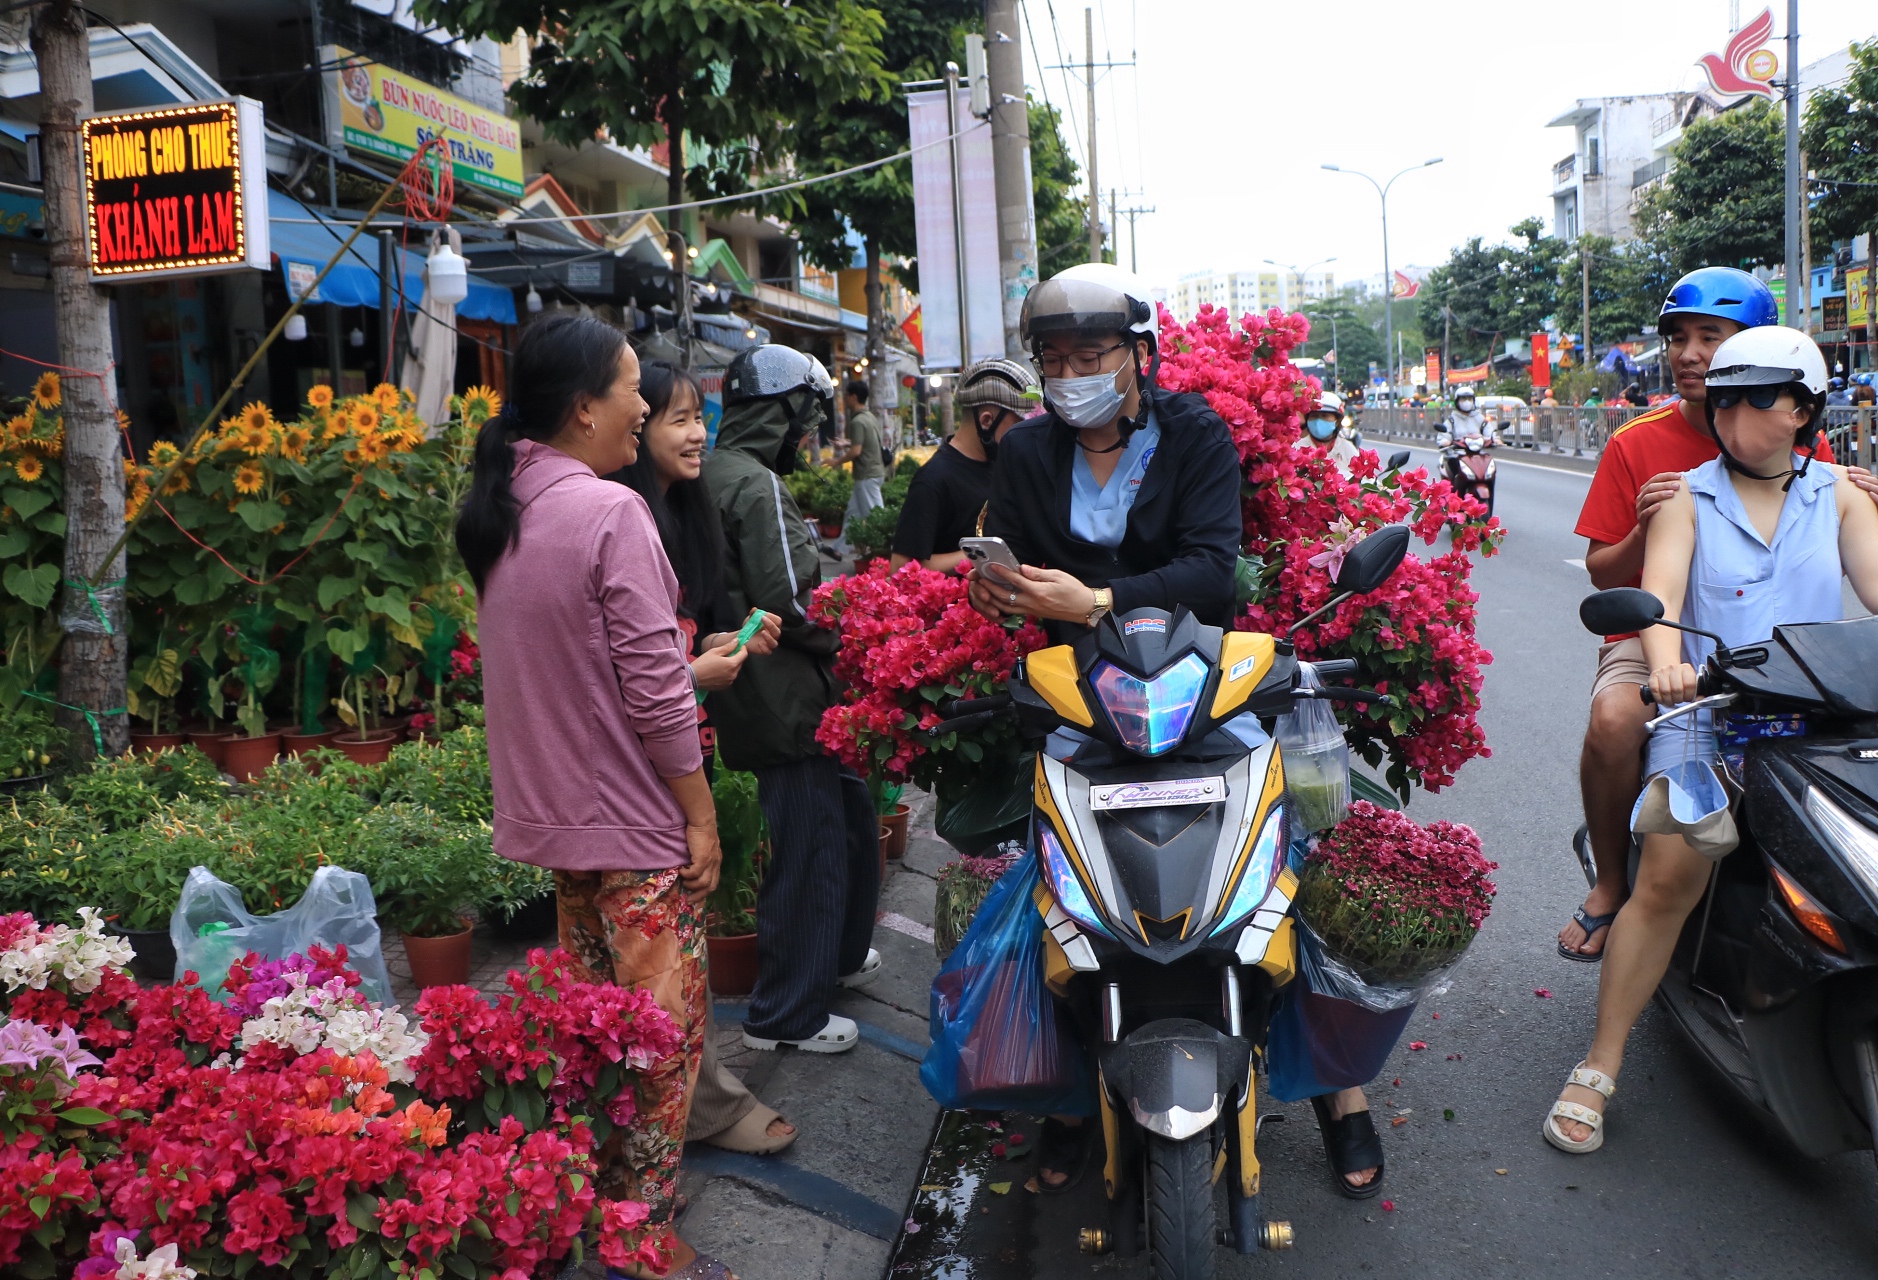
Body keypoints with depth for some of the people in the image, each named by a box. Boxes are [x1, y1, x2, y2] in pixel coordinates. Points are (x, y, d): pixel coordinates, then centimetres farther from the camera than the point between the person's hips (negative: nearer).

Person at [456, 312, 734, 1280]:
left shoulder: (500, 512, 6)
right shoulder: (610, 513, -20)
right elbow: (655, 691, -20)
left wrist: (694, 664, 18)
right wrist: (701, 814, -11)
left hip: (556, 806, 8)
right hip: (635, 819, -8)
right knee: (662, 1026, 5)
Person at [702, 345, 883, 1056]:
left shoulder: (716, 475, 13)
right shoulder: (756, 485, -19)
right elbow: (791, 599, -24)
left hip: (760, 695, 10)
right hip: (785, 700, -10)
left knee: (850, 816, 24)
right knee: (808, 850, 0)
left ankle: (840, 953, 41)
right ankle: (786, 1017, 12)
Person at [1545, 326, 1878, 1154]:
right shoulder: (1688, 495, 8)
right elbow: (1659, 589, -8)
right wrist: (1665, 661, -31)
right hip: (1709, 711, -2)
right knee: (1666, 883, -12)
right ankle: (1597, 1070, -4)